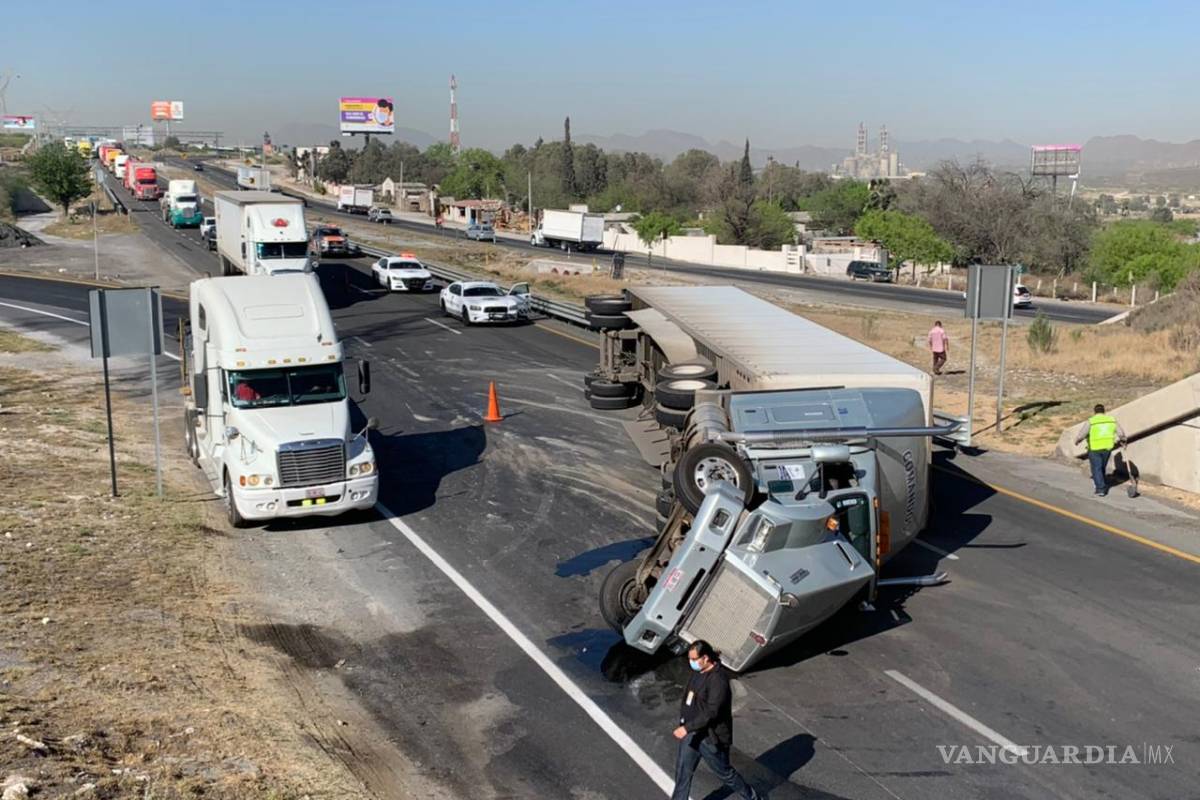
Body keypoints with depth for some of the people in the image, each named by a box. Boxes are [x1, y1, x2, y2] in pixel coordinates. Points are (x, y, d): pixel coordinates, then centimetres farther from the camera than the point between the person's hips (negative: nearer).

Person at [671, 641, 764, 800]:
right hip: (692, 732, 8)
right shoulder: (698, 672, 1)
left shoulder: (718, 679, -27)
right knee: (683, 770, 13)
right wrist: (683, 720, 13)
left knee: (724, 772, 11)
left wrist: (687, 728, -32)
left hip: (711, 737, -8)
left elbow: (711, 712, -30)